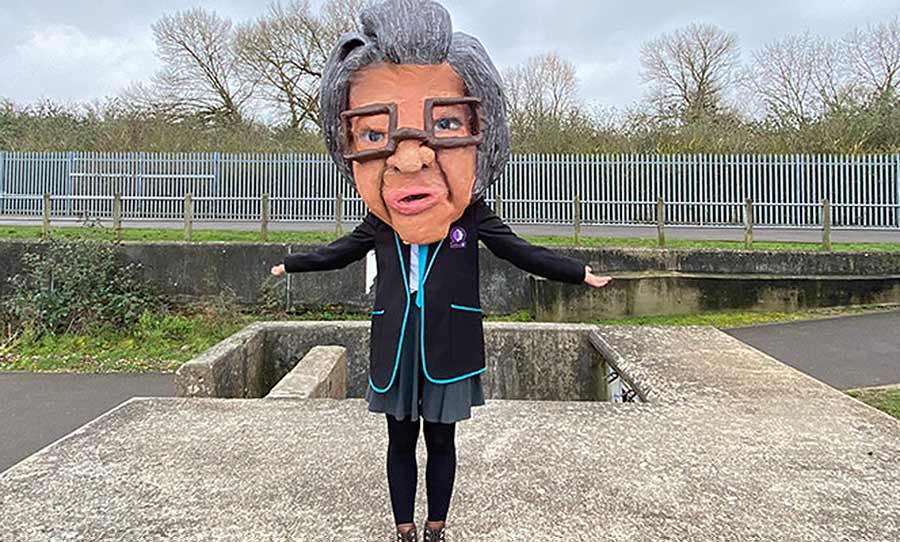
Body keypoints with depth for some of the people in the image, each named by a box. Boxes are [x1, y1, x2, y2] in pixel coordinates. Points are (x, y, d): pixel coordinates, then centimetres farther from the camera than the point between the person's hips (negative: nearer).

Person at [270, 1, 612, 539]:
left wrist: (578, 272, -6)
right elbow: (339, 252, 16)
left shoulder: (473, 215, -6)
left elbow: (522, 251, 0)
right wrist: (291, 264, 25)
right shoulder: (378, 221, -1)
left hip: (448, 347, -1)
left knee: (441, 440, 12)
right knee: (401, 440, 13)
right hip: (395, 347, 2)